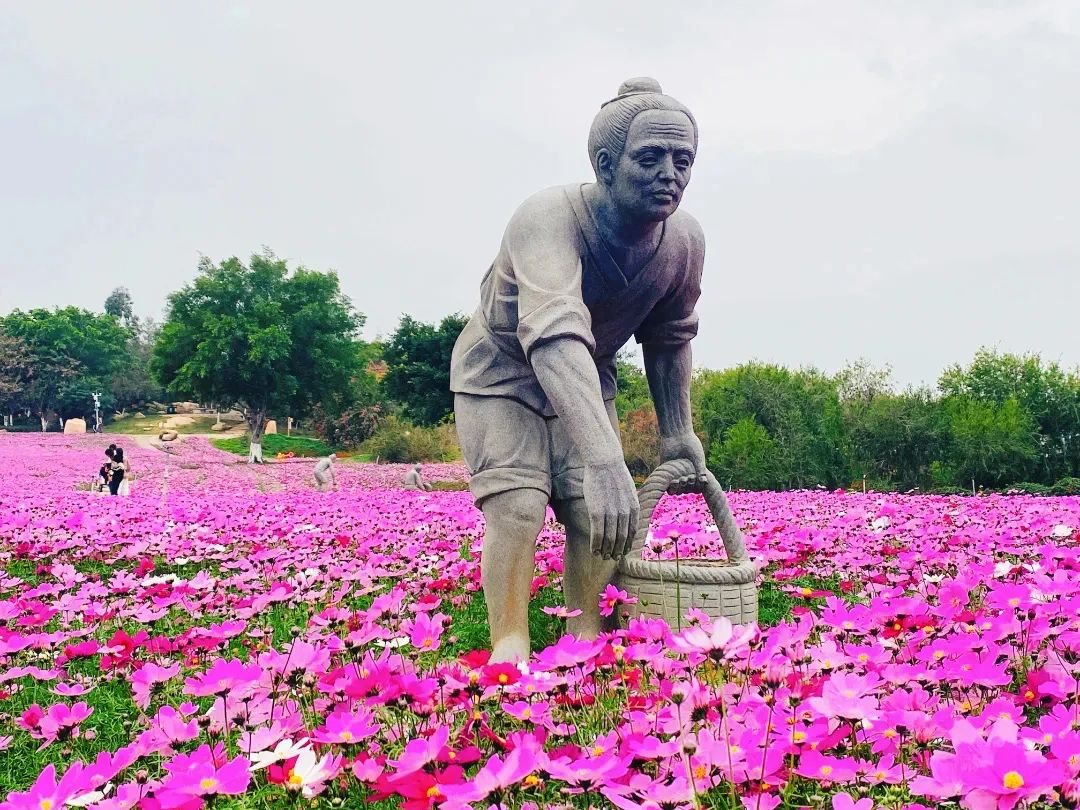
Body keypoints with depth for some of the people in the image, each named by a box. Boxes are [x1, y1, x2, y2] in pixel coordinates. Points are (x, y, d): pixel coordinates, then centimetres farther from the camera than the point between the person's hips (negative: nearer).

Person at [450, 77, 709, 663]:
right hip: (500, 368, -5)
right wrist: (603, 457, -66)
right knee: (517, 504, -19)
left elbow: (668, 340, 1)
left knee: (596, 513, -5)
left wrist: (676, 433, 5)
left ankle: (586, 635, 11)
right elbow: (555, 334, -54)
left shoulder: (685, 241, -18)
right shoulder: (548, 217, -38)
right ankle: (510, 646, -10)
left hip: (585, 378, 5)